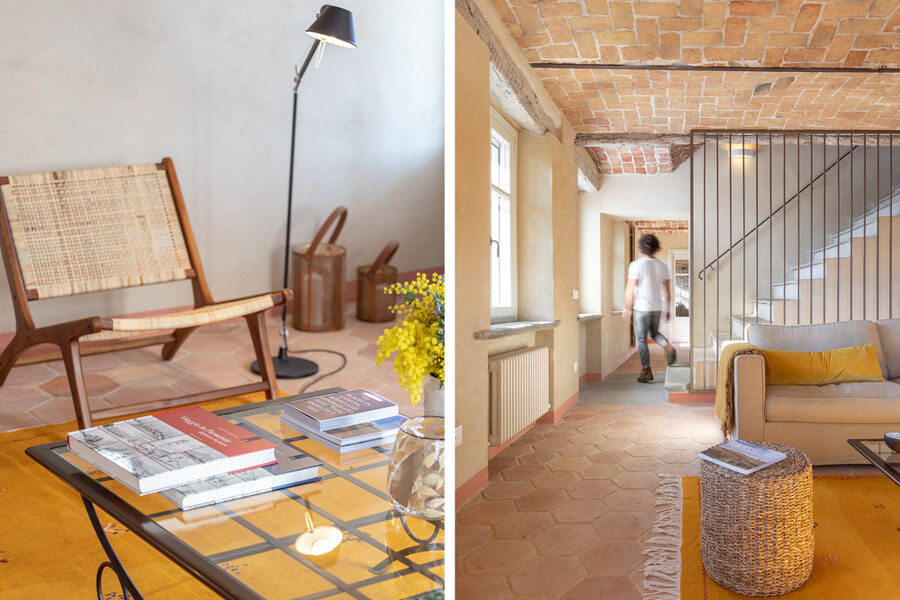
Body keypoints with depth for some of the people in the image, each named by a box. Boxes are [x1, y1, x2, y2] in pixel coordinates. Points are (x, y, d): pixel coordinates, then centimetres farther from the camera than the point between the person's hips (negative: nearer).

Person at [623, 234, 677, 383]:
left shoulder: (636, 265, -13)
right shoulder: (663, 266, 3)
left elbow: (630, 290, -14)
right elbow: (667, 290, 7)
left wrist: (628, 309, -5)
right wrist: (667, 309, 16)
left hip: (641, 308, -5)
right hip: (657, 307, 5)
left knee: (641, 340, 5)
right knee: (654, 333, 25)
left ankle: (646, 371, 8)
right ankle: (667, 346, -5)